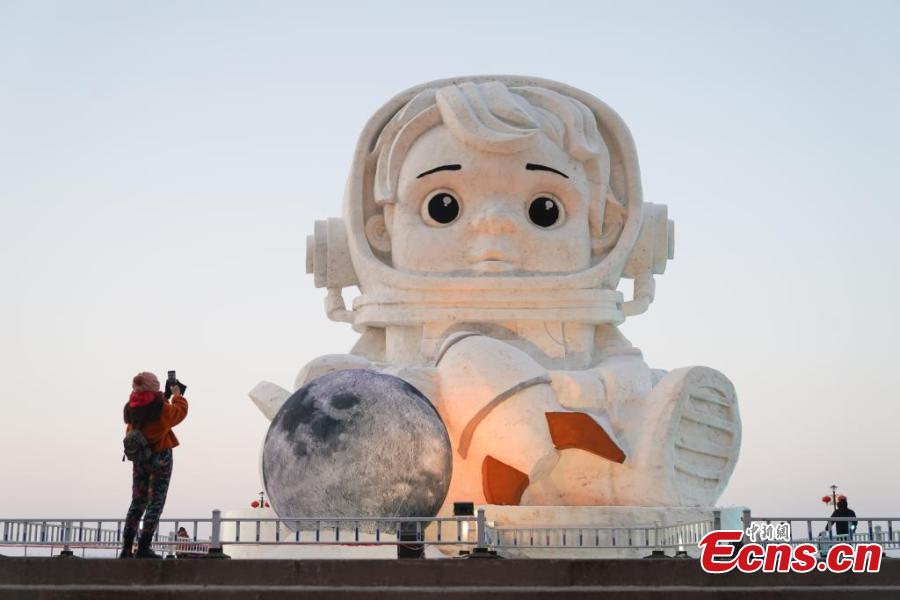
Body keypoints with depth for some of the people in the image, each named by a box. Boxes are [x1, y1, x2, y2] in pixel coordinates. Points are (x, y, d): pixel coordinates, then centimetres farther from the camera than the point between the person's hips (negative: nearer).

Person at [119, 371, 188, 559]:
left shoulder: (131, 409, -1)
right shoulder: (160, 408, -16)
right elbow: (180, 411, 2)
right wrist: (177, 395, 23)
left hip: (139, 458, 5)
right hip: (160, 457, -5)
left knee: (137, 501, 14)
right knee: (156, 502, -1)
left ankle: (126, 548, 10)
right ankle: (144, 548, -7)